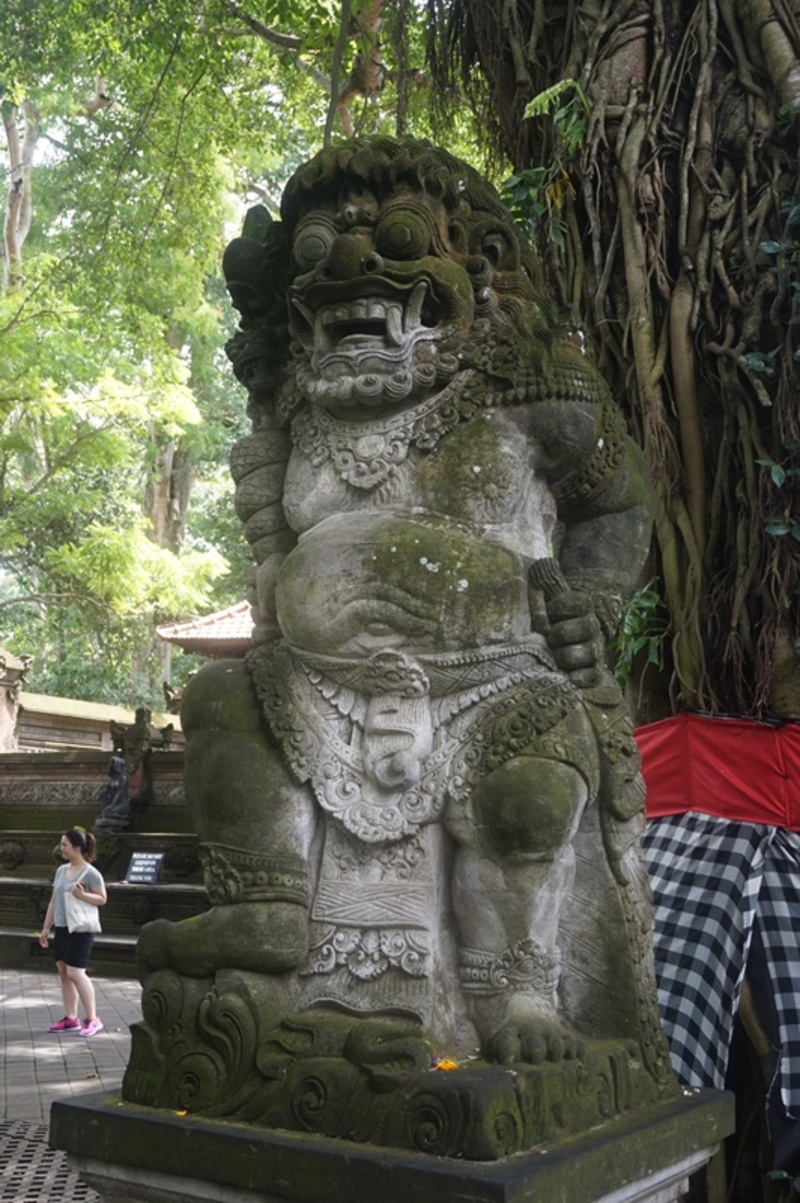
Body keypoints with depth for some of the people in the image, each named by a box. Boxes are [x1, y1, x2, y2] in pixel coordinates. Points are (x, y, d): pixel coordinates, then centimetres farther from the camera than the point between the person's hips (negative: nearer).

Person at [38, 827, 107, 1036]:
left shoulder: (91, 873, -11)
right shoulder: (61, 870, 9)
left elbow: (102, 899, -9)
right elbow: (53, 901, 14)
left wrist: (82, 895, -25)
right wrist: (46, 928, 13)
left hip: (80, 930, -7)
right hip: (61, 928, 7)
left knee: (75, 973, -10)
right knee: (63, 973, 8)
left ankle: (92, 1018, -1)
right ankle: (70, 1018, 16)